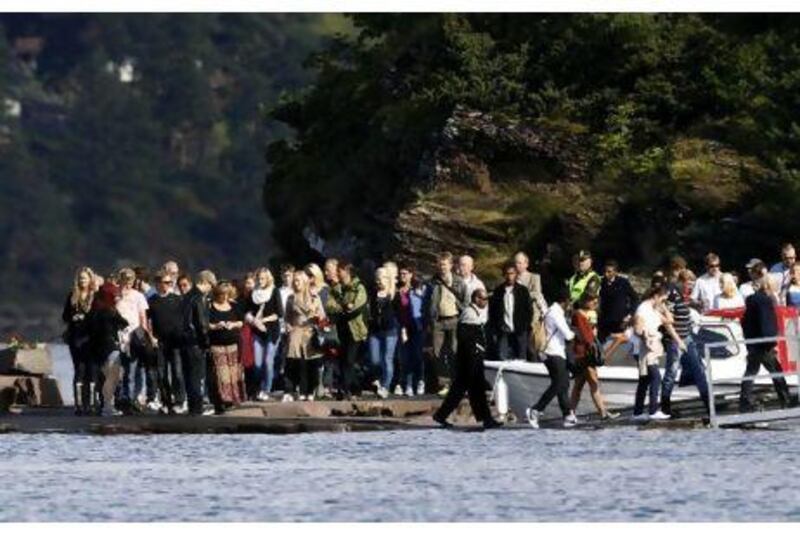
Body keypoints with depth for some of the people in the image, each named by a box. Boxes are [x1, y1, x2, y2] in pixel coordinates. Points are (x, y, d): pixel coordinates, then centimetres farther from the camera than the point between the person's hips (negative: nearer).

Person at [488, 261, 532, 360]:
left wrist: (526, 329, -3)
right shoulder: (498, 292, 8)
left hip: (519, 333, -1)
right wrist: (494, 332, 2)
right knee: (502, 359, -9)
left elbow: (529, 311, 5)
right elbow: (492, 313, 9)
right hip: (503, 332, 1)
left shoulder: (523, 291, 5)